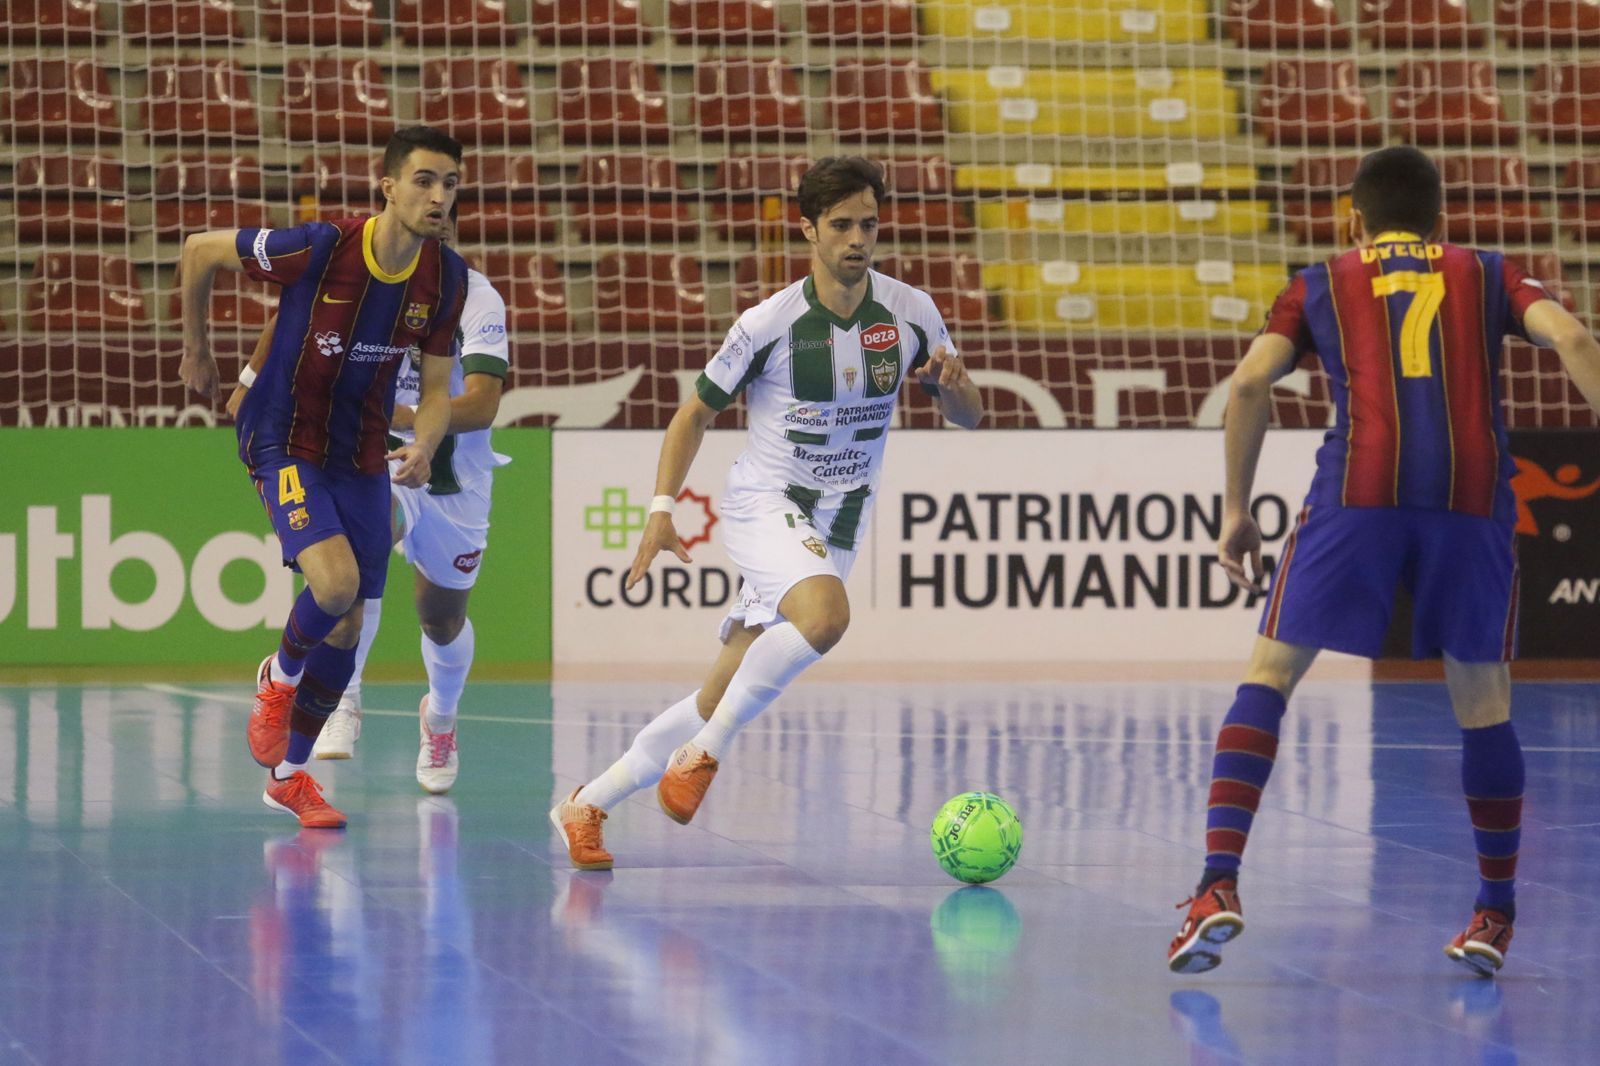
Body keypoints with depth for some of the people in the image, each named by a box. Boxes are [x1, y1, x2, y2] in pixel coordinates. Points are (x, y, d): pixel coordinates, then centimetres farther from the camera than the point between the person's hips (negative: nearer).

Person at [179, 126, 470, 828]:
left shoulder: (446, 278, -8)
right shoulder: (320, 248, -23)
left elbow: (436, 388, 2)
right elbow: (199, 251, -10)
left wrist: (423, 448, -20)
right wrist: (197, 350, 3)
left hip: (363, 455, 5)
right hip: (285, 443, -5)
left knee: (348, 624, 7)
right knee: (335, 580, -27)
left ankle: (289, 775, 26)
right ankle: (278, 679, 6)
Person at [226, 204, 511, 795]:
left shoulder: (478, 299, -20)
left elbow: (482, 405, -32)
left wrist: (407, 417, -46)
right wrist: (254, 381, 5)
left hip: (454, 480, 0)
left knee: (442, 620, 14)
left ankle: (440, 718, 48)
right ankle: (343, 702, -29)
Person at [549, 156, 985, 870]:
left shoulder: (911, 314, -3)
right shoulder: (769, 324, -11)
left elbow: (968, 416, 6)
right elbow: (696, 412, 0)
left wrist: (954, 386, -18)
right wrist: (661, 510, -10)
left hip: (836, 529, 4)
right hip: (764, 505, -4)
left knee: (718, 700, 0)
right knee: (825, 613, -36)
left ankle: (587, 806, 14)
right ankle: (705, 753, -20)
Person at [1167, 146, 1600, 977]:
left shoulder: (1321, 285, 21)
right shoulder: (1487, 276, 22)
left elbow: (1249, 383, 7)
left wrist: (1236, 511, 12)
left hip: (1359, 488, -1)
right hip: (1473, 494, 1)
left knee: (1269, 675, 6)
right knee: (1482, 701, 13)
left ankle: (1219, 884, -8)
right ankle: (1495, 917, 16)